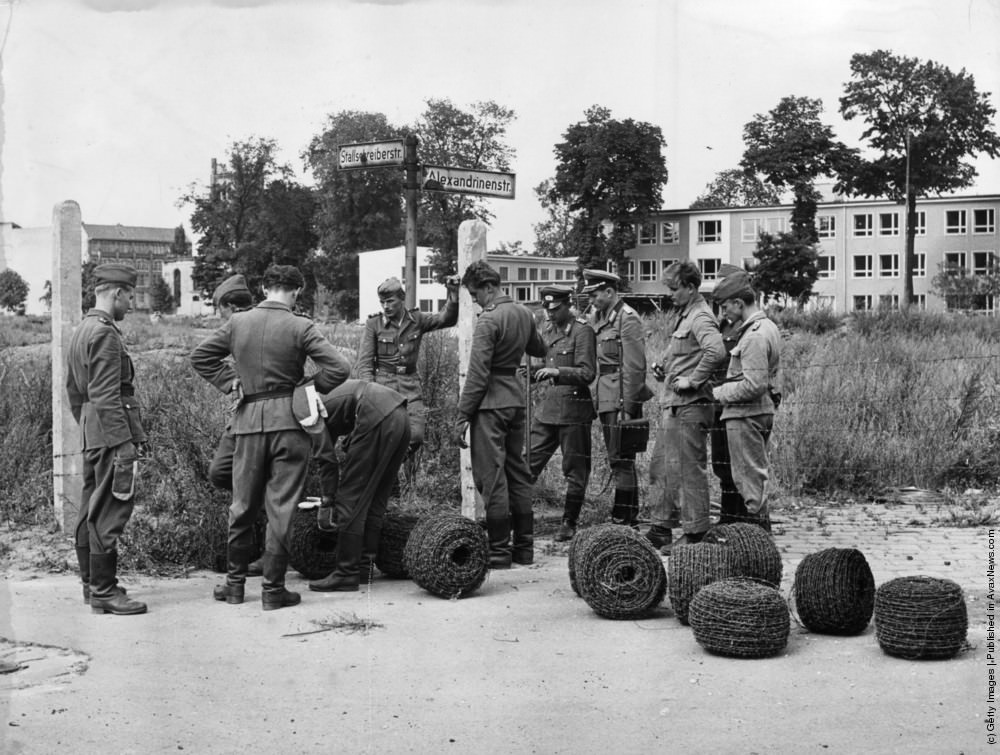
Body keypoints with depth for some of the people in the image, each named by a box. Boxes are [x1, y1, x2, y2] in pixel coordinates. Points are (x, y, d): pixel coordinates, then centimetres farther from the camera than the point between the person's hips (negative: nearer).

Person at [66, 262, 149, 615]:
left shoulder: (80, 332, 17)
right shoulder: (105, 334, -15)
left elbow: (74, 392, 22)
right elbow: (106, 397, -21)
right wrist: (126, 443, -22)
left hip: (91, 435, 11)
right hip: (112, 434, -11)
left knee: (91, 511, 14)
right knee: (110, 512, -7)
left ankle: (91, 584, 22)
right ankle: (104, 591, -5)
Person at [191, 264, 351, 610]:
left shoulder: (237, 322, 3)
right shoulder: (300, 327, -8)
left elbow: (199, 356, 10)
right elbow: (339, 368, -14)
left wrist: (230, 382, 10)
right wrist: (312, 387, 2)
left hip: (248, 420, 3)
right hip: (288, 419, -3)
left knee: (243, 504, 15)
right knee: (281, 507, 3)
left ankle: (235, 582, 24)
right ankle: (273, 588, 7)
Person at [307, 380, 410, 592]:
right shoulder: (322, 397, 31)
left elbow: (326, 459, 3)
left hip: (377, 420, -9)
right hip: (401, 417, 9)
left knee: (351, 500, -2)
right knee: (376, 501, 17)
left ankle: (346, 574, 0)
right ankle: (365, 565, 22)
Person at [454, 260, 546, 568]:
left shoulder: (488, 320, -14)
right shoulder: (524, 313, 9)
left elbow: (477, 373, -16)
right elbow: (539, 350, 26)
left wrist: (463, 416, -13)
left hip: (490, 403, -8)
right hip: (516, 398, 8)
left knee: (491, 475, -4)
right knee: (517, 471, 13)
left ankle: (499, 550, -2)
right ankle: (524, 546, 17)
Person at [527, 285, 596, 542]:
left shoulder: (582, 331, -10)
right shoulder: (547, 329, 12)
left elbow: (587, 374, -16)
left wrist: (557, 372, -28)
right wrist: (536, 373, 6)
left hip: (573, 408, -7)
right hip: (548, 407, 7)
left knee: (575, 470, 3)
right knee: (528, 463, 4)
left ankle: (569, 524, 13)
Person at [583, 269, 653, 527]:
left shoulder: (628, 318, -12)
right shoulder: (599, 318, 14)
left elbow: (634, 366, -16)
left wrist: (627, 406, -18)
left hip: (622, 399, -9)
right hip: (607, 399, 9)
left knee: (622, 459, -6)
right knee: (617, 459, 14)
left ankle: (624, 519, -1)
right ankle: (627, 515, 23)